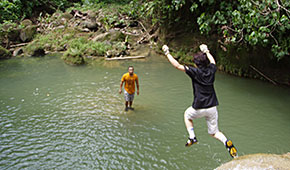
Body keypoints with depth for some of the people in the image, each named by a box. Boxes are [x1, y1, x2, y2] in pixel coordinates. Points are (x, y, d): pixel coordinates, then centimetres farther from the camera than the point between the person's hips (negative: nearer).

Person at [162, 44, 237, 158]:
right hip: (212, 108, 4)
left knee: (187, 115, 30)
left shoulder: (195, 72, -13)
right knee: (214, 133, 17)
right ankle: (226, 142, -13)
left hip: (199, 109, -4)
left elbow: (177, 65, -10)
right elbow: (213, 61, 27)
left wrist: (167, 53, 0)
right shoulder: (211, 70, 2)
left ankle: (192, 137, 18)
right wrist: (206, 51, 41)